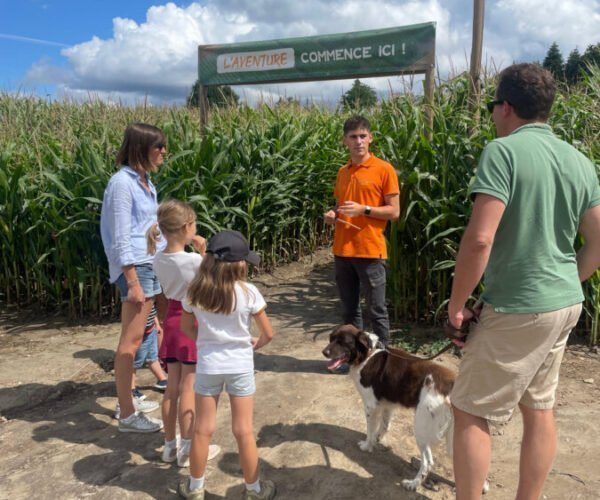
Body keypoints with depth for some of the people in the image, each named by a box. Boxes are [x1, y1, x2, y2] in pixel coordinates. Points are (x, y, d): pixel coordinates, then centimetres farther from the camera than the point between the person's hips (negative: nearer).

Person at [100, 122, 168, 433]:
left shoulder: (144, 180, 12)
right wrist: (133, 282, -19)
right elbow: (121, 239, -17)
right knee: (131, 340, -2)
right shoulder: (123, 183, -14)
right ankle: (126, 415, 7)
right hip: (135, 267, -9)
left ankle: (129, 399, 28)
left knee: (137, 337, 15)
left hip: (152, 265, 9)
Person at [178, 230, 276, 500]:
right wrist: (255, 344, 10)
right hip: (240, 365, -2)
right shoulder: (248, 292, -17)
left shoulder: (195, 292, -7)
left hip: (207, 365, 2)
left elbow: (187, 328, 7)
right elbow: (268, 334, -10)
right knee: (244, 431, 10)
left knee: (203, 430, 14)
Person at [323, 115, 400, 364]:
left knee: (376, 310, 3)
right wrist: (332, 214, 1)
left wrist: (364, 209, -18)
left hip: (370, 251, -5)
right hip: (342, 250, 6)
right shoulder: (342, 172, 13)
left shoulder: (384, 169, -4)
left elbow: (394, 212, -5)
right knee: (349, 309, 13)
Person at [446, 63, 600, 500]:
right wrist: (565, 284, 20)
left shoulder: (503, 151, -16)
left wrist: (457, 304, -12)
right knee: (540, 409, 18)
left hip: (518, 308, -8)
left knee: (470, 411, 5)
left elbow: (479, 239, -24)